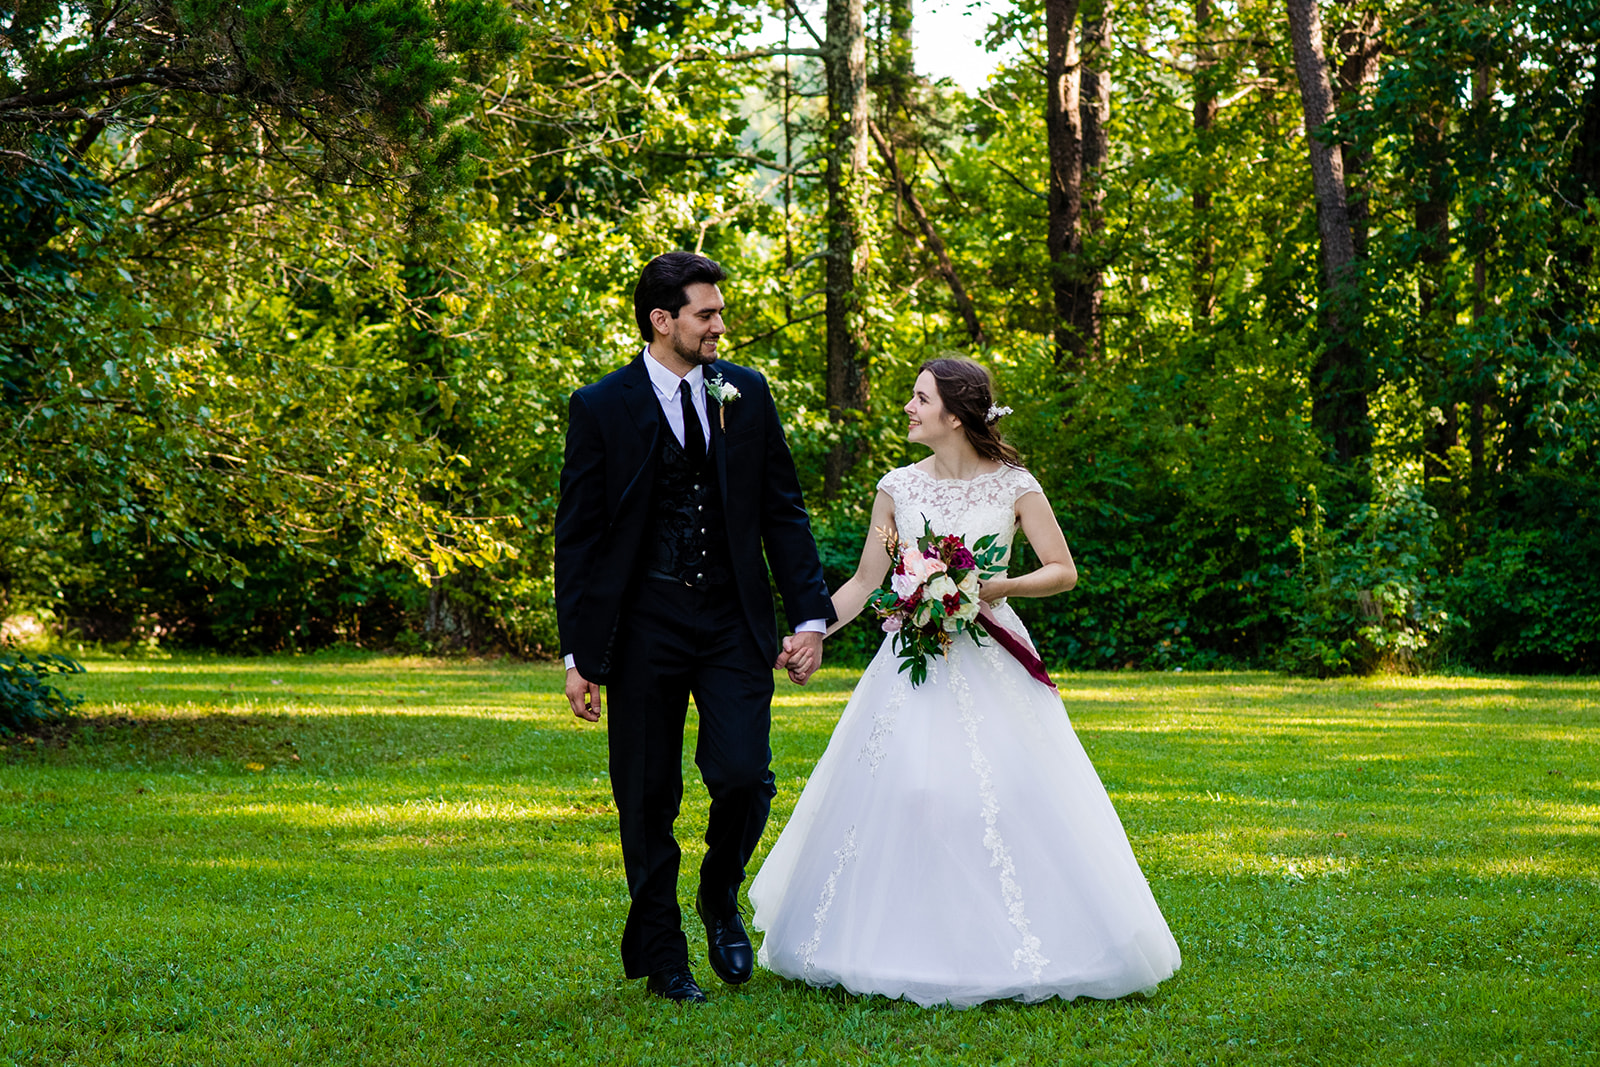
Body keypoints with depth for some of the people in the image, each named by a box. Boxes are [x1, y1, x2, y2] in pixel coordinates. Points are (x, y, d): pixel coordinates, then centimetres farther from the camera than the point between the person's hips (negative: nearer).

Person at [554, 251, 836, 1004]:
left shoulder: (747, 394, 6)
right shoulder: (601, 408, -3)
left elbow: (783, 511, 9)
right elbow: (577, 536, -1)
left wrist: (811, 615, 1)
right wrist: (579, 653, -4)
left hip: (733, 623, 2)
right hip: (643, 625, -2)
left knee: (743, 776, -12)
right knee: (647, 800, 5)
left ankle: (720, 900, 19)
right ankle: (661, 959, 21)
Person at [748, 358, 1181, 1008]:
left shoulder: (1012, 486, -2)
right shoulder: (897, 488, 5)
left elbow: (1064, 571, 1)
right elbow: (865, 582, 9)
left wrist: (1002, 587, -15)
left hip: (991, 659, -2)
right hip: (913, 665, 2)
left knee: (1006, 799, -8)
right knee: (896, 798, -5)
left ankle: (1012, 951, 6)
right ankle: (912, 949, 8)